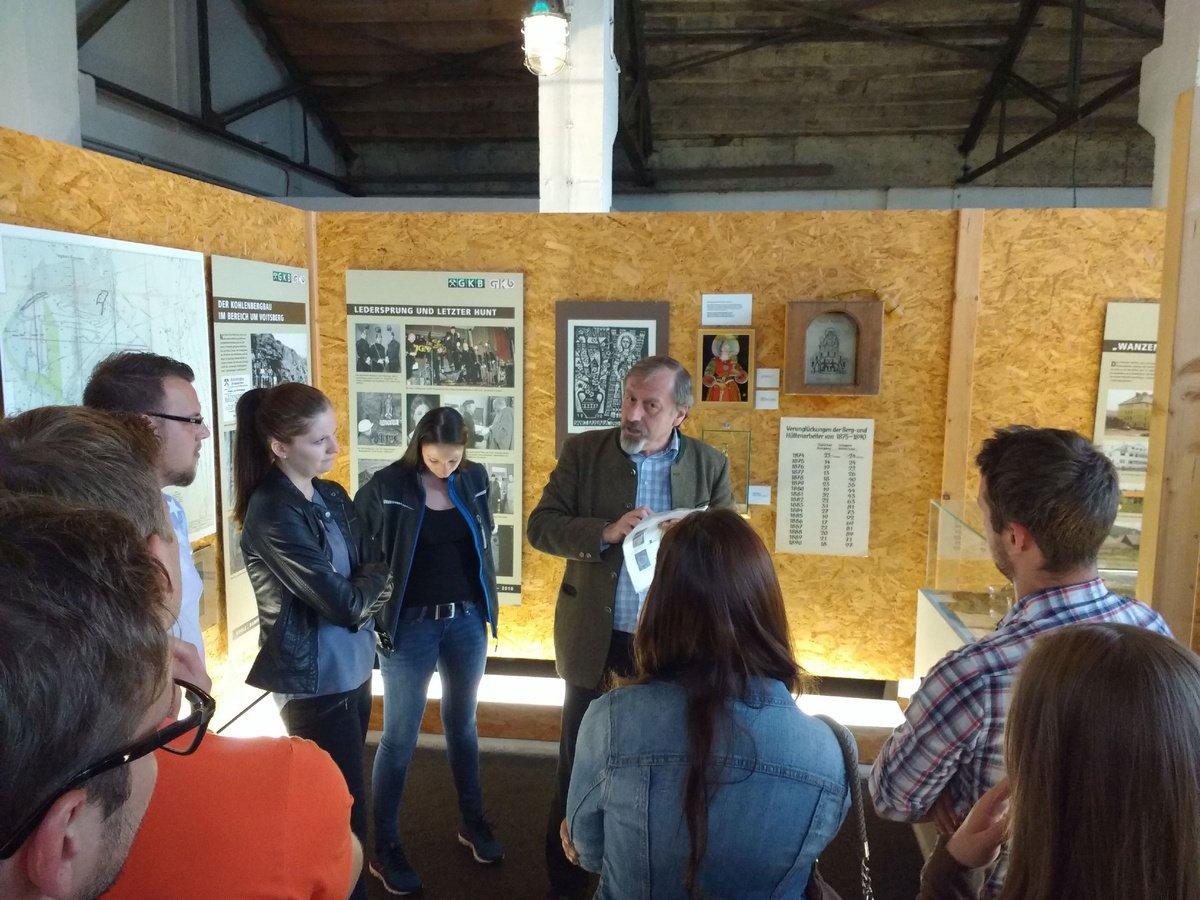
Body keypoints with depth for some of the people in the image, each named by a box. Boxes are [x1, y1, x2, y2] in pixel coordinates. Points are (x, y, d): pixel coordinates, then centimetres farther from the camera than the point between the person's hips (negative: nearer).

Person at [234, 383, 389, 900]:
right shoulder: (272, 513, -20)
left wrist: (362, 588, -12)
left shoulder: (333, 497, 4)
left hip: (351, 668, 7)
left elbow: (365, 579, 9)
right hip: (315, 679, -7)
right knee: (345, 807, 5)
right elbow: (344, 602, -21)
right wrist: (373, 578, -3)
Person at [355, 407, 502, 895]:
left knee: (462, 724, 19)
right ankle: (384, 847, 21)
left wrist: (487, 603, 11)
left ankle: (472, 821, 36)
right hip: (410, 625, -4)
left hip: (467, 621, 4)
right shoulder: (386, 487, -14)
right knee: (400, 736, 5)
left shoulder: (474, 479, -1)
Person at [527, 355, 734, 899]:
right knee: (577, 765, 14)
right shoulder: (583, 451, -5)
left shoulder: (710, 465, -3)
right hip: (594, 639, 0)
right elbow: (541, 526, -9)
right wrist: (606, 532, -25)